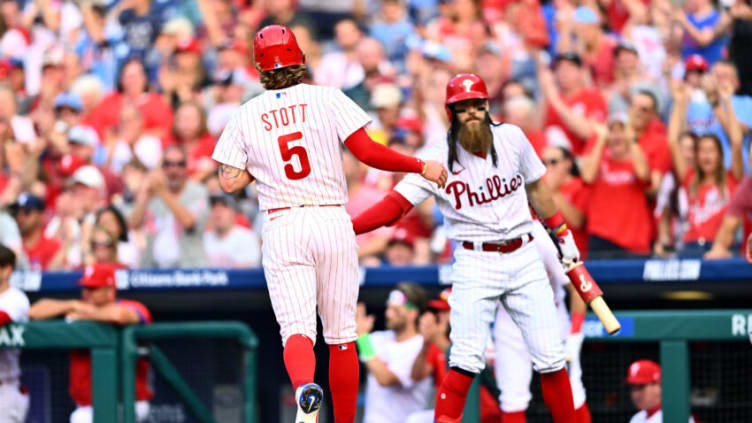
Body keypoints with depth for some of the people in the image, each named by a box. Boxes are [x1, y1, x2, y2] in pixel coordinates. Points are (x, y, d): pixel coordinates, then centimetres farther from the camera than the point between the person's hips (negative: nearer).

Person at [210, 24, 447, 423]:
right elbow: (368, 152, -6)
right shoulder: (326, 98, 3)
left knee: (297, 330, -9)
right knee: (341, 334, 10)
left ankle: (305, 388, -40)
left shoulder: (246, 116, 7)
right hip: (332, 222, 0)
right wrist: (421, 166, 4)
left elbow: (230, 182, 5)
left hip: (281, 226, 0)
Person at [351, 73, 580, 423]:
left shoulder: (512, 138, 0)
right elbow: (395, 204, -14)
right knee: (466, 361, -15)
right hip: (475, 264, -3)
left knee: (551, 360, 1)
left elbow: (535, 187, 16)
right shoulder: (439, 159, -8)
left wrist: (563, 234, 22)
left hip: (524, 259, 3)